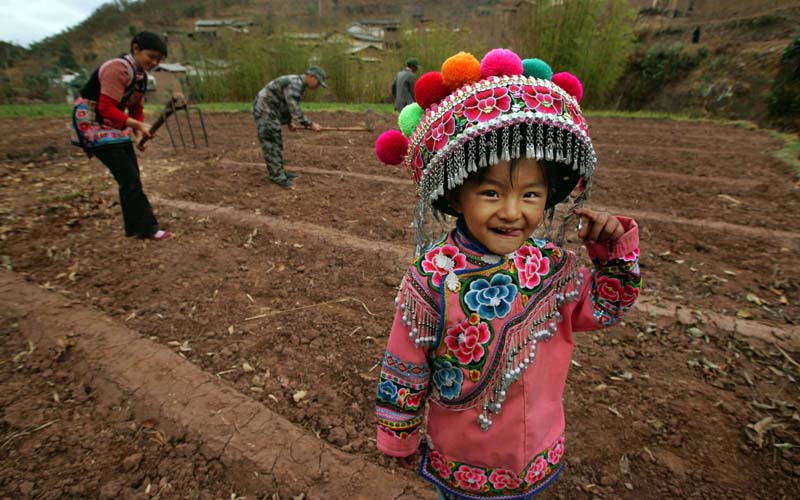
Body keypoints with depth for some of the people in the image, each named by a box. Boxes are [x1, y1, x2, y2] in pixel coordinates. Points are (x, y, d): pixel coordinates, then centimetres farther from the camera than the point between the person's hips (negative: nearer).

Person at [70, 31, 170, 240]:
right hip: (92, 122, -9)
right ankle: (146, 228, -7)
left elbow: (136, 109, 10)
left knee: (131, 175, 7)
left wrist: (139, 135, -4)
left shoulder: (141, 75, 7)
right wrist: (139, 125, -30)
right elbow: (106, 109, -26)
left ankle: (134, 227, 16)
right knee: (128, 177, -13)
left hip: (111, 124, 9)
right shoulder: (118, 68, -21)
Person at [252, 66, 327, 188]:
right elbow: (295, 110, -27)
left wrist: (289, 122, 12)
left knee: (277, 142, 12)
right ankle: (277, 175, -6)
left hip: (270, 111, 10)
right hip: (264, 110, -10)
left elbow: (289, 106, 18)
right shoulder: (294, 84, -22)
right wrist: (310, 124, -21)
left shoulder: (299, 84, 10)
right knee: (271, 143, -9)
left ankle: (279, 171, 19)